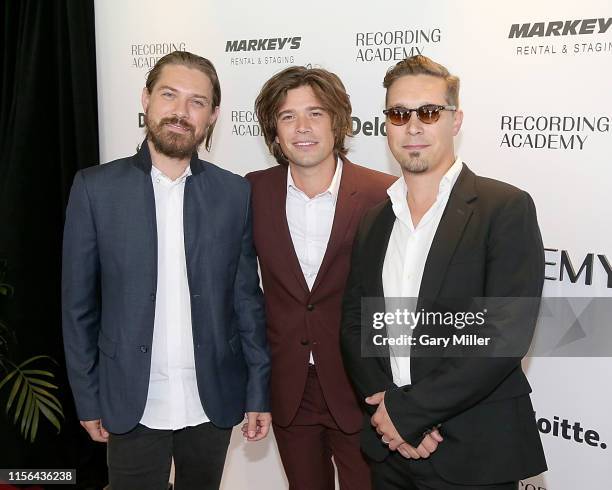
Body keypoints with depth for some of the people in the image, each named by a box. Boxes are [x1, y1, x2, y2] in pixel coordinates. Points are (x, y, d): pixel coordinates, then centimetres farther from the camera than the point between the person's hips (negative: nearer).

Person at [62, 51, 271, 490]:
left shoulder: (235, 193, -1)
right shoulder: (96, 188, -5)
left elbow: (247, 300, 2)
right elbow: (79, 305, -1)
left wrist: (259, 392, 2)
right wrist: (88, 400, -1)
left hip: (213, 401, 2)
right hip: (131, 404, -1)